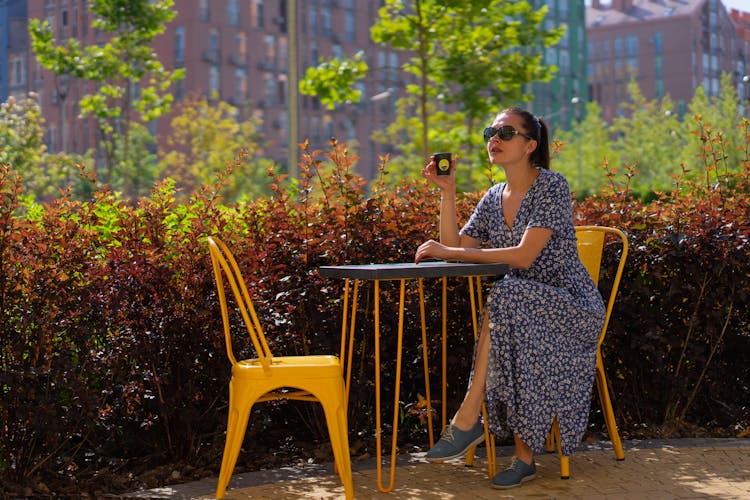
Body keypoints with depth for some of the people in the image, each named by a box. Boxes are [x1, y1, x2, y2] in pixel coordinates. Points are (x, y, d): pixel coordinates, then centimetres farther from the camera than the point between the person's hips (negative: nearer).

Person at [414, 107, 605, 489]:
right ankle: (525, 456, -17)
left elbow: (524, 256, -22)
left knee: (505, 298, -34)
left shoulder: (551, 186, -11)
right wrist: (447, 192, -4)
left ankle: (468, 418, -31)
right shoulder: (494, 198, 11)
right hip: (523, 306, 6)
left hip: (572, 306, -6)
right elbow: (455, 248, 4)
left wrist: (451, 252, -23)